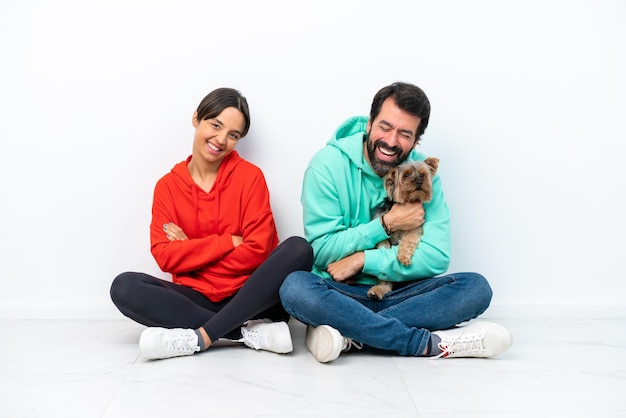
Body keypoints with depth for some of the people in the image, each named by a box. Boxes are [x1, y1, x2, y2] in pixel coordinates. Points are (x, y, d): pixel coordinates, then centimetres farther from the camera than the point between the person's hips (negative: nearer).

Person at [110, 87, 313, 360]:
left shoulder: (250, 176, -1)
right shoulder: (167, 186, 5)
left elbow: (258, 249, -9)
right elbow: (164, 256, -6)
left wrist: (191, 252, -8)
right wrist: (230, 242, -12)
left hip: (248, 297, -1)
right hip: (196, 300, 2)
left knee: (298, 249, -27)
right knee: (124, 287, -23)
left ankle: (199, 337, -28)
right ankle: (251, 331, -26)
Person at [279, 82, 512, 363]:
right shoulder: (328, 164, -10)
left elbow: (436, 258, -11)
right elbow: (322, 250, -13)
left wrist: (361, 260, -18)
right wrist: (388, 224, -16)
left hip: (397, 293, 3)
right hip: (339, 292, -2)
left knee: (476, 288, -20)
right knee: (295, 288, -35)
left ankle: (349, 335, -27)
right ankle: (433, 343, -29)